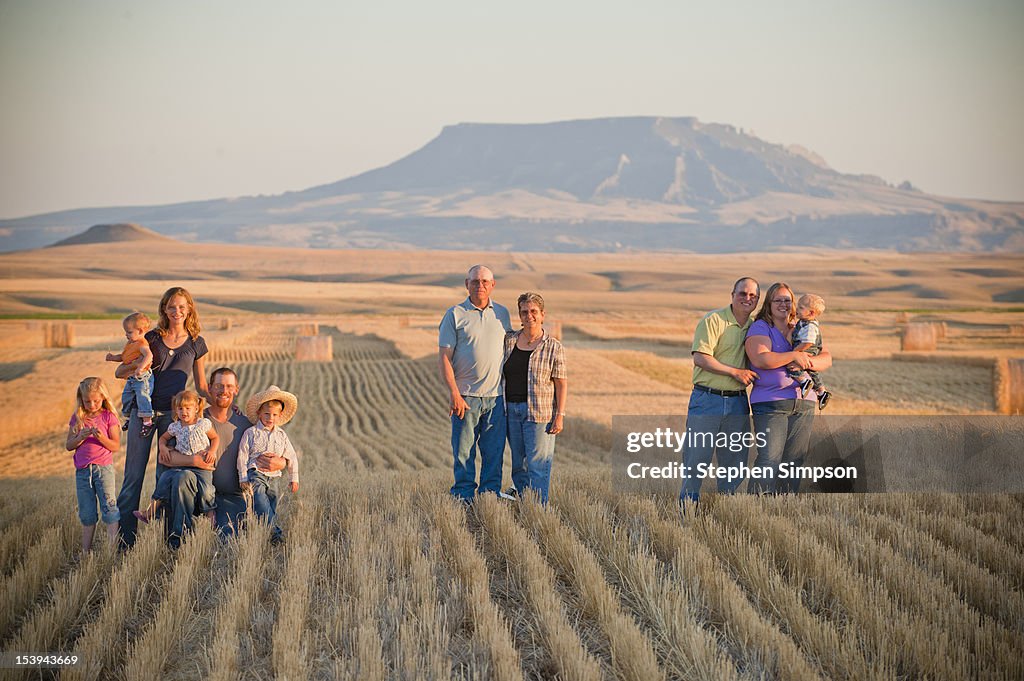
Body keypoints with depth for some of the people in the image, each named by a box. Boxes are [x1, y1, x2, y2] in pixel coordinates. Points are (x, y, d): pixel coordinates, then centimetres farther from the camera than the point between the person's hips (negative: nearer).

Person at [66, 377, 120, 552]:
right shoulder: (77, 418, 8)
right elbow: (69, 445, 8)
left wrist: (102, 438, -21)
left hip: (103, 467, -3)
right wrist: (81, 437, -11)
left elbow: (116, 446, -4)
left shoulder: (108, 417, -1)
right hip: (82, 470, 3)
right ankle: (85, 550, 14)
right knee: (87, 514, 8)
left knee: (109, 508, -9)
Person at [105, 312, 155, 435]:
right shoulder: (129, 344, 14)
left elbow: (149, 355, -35)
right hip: (131, 378, 10)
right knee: (126, 397, 18)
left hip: (142, 377, -10)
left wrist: (141, 367, -48)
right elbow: (123, 357, 26)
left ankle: (147, 422, -12)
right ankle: (129, 418, 37)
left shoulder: (142, 344, -18)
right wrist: (113, 357, 8)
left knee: (142, 398, -16)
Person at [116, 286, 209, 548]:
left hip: (172, 413, 0)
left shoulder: (196, 343, 8)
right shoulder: (152, 338, 5)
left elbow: (201, 386, 15)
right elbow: (119, 371, 6)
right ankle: (124, 539, 2)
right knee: (133, 475, -1)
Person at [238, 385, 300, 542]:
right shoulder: (251, 433, -1)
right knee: (261, 503, -24)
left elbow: (292, 457, 17)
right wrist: (243, 478, -5)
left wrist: (294, 479, 14)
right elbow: (242, 456, -1)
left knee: (271, 509, 3)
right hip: (255, 474, -5)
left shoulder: (282, 435, 11)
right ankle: (274, 531, -32)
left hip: (273, 477, 5)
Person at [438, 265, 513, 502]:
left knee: (494, 453, 5)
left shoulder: (502, 314, 12)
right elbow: (443, 357, -4)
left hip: (496, 396, 3)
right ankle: (463, 500, 6)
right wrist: (454, 393, -13)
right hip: (465, 396, -3)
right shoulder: (455, 315, 0)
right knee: (463, 453, -1)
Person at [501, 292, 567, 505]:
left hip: (539, 413, -4)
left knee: (538, 463, -8)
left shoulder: (553, 347, -3)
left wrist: (560, 415, -10)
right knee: (518, 463, 8)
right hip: (512, 410, 4)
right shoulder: (509, 341, 7)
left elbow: (561, 384, -4)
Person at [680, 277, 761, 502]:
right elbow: (700, 358, -18)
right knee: (697, 455, -5)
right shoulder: (713, 320, -9)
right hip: (707, 399, -6)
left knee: (735, 457, 9)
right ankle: (688, 502, 3)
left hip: (737, 402, 6)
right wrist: (735, 372, -16)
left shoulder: (754, 326, 12)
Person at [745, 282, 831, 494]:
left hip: (804, 404, 5)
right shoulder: (759, 328, 1)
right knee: (769, 460, -13)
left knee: (794, 462, 3)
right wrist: (794, 356, -15)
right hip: (770, 403, -5)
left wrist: (807, 362, -11)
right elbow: (760, 359, -16)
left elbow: (826, 358, 10)